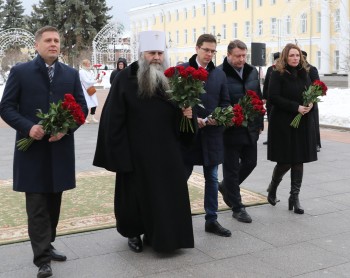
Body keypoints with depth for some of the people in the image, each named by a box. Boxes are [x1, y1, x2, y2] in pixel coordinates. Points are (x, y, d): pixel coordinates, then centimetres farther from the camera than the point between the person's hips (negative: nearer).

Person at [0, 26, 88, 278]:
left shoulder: (71, 74, 8)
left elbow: (82, 107, 7)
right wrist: (28, 127, -18)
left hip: (60, 148, 3)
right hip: (32, 148, -3)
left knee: (54, 202, 13)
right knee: (37, 205, -1)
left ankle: (47, 246, 29)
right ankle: (43, 258, 4)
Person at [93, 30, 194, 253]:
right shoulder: (125, 79, -7)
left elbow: (178, 112, 14)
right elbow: (113, 118, -9)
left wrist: (186, 114, -10)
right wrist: (118, 152, -12)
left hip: (166, 151, 4)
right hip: (136, 151, -3)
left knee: (167, 194, 7)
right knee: (136, 194, 10)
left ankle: (156, 234, 25)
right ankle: (133, 233, 31)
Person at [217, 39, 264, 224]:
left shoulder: (252, 72, 8)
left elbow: (258, 98, 15)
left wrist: (259, 122, 15)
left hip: (250, 128, 7)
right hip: (230, 129, -7)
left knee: (250, 162, 15)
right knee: (231, 168, 5)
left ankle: (226, 187, 40)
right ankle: (237, 208, 17)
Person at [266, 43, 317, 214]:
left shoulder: (304, 73, 11)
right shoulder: (278, 74, -6)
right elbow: (273, 97, -14)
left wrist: (310, 104, -7)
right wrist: (296, 107, -20)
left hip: (303, 123, 5)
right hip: (283, 123, -5)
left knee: (299, 161, 4)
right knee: (285, 161, -1)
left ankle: (295, 197, 13)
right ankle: (272, 188, 27)